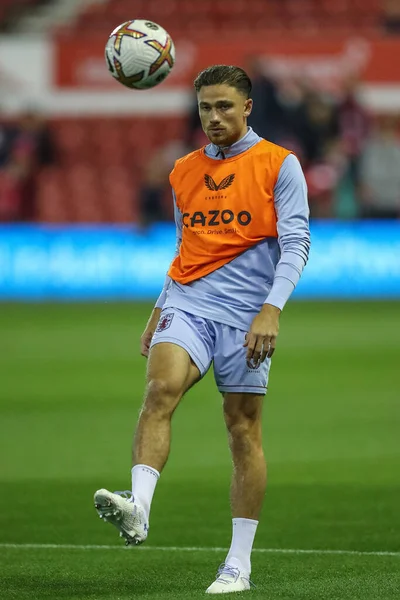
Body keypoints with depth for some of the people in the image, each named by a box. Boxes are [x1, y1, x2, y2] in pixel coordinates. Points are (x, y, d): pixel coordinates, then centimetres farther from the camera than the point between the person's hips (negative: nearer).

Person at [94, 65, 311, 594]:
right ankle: (138, 509, -40)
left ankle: (239, 566, 4)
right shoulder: (184, 171, 16)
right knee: (161, 387, -25)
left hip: (246, 313, -3)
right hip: (187, 302, 3)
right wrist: (159, 311, 19)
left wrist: (271, 309, -16)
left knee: (243, 430, -1)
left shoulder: (278, 165, 2)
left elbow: (295, 244, -4)